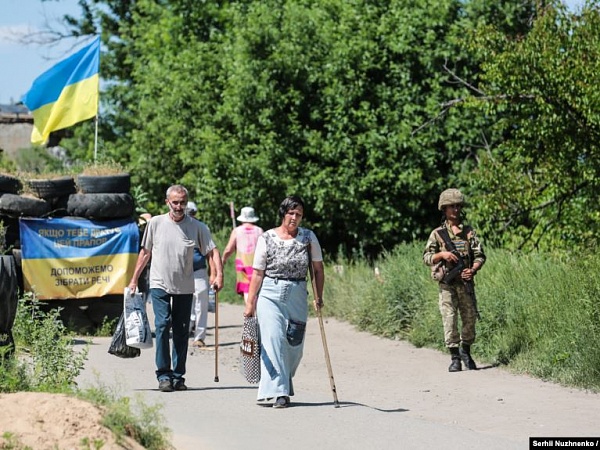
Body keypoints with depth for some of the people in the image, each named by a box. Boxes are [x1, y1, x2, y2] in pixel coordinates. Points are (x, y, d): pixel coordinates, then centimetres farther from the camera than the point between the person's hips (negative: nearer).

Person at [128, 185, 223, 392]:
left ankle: (178, 375, 14)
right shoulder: (156, 223, 2)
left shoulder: (197, 227, 1)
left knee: (181, 332, 5)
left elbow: (212, 250, -1)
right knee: (163, 324, -14)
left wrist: (219, 274, -17)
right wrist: (134, 279, 11)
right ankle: (163, 375, -10)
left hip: (185, 287, 1)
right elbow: (145, 252, 11)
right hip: (160, 284, -1)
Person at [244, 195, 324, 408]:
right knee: (273, 340, -13)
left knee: (294, 346, 3)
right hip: (270, 295, -2)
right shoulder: (267, 238, -1)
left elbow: (318, 269, 9)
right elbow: (258, 273, 1)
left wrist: (319, 296, 0)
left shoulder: (308, 237, 4)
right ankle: (277, 392, -15)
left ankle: (282, 386, 22)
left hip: (297, 297, 2)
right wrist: (250, 303, -2)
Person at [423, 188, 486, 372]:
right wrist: (442, 254, -16)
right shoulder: (437, 234, 5)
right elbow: (427, 257, 2)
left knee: (470, 318, 5)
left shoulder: (469, 232, 9)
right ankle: (455, 357, -1)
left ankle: (466, 352, 25)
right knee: (450, 320, -6)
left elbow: (480, 255, 6)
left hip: (466, 283, 2)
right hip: (447, 284, -2)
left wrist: (473, 270, -13)